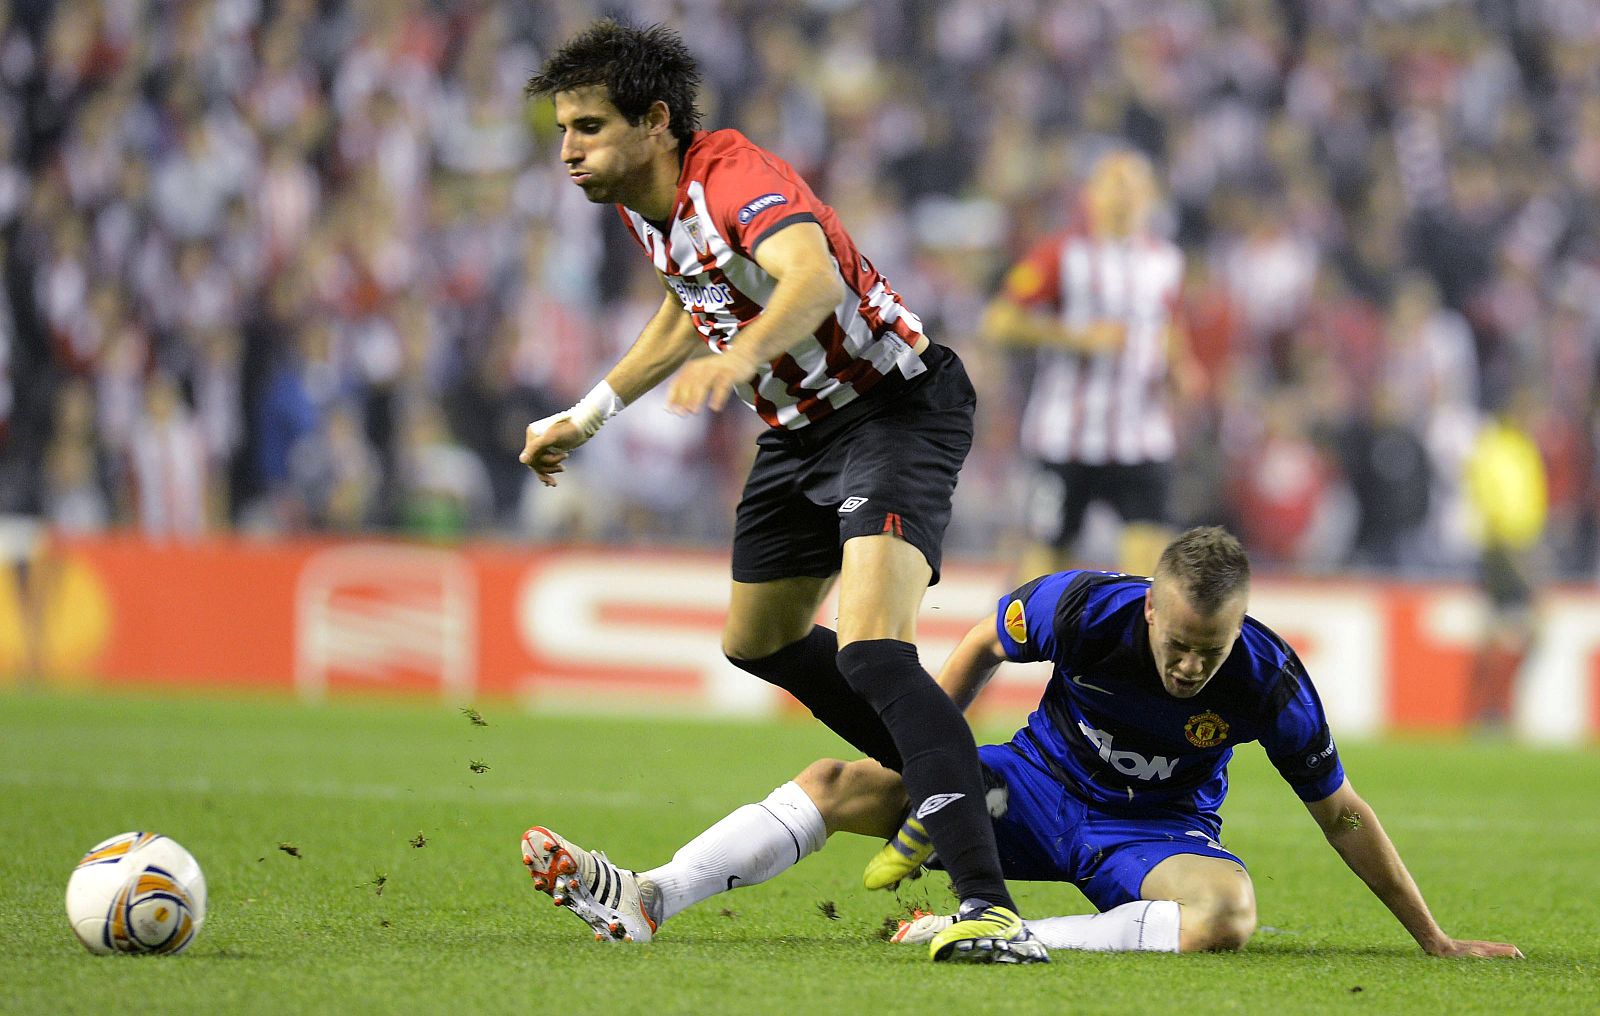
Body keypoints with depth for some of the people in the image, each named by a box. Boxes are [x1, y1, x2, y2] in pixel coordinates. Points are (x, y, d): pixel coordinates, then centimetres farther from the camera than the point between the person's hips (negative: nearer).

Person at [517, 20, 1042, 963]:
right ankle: (941, 785, 40)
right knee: (759, 641, 22)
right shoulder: (644, 204, 2)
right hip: (801, 427, 10)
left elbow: (815, 279, -49)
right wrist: (589, 415, 26)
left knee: (871, 652, -28)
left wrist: (739, 358, -67)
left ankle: (989, 904, -35)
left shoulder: (739, 178, -27)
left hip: (897, 408, -10)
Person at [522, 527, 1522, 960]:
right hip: (1039, 785, 1)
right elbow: (979, 648, -1)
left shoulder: (1271, 681, -21)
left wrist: (1434, 937, -3)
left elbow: (1342, 812, -7)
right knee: (841, 783, -15)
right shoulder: (1085, 606, -22)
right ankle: (643, 897, -27)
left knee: (1230, 911, -38)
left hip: (1157, 832, -1)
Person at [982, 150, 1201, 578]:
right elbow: (999, 321, -12)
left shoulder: (1165, 260, 11)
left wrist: (1180, 371, 6)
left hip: (1142, 432, 3)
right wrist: (1079, 336, -20)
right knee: (1049, 548, 4)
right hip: (1066, 431, -3)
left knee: (1149, 540, -14)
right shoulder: (1061, 254, -4)